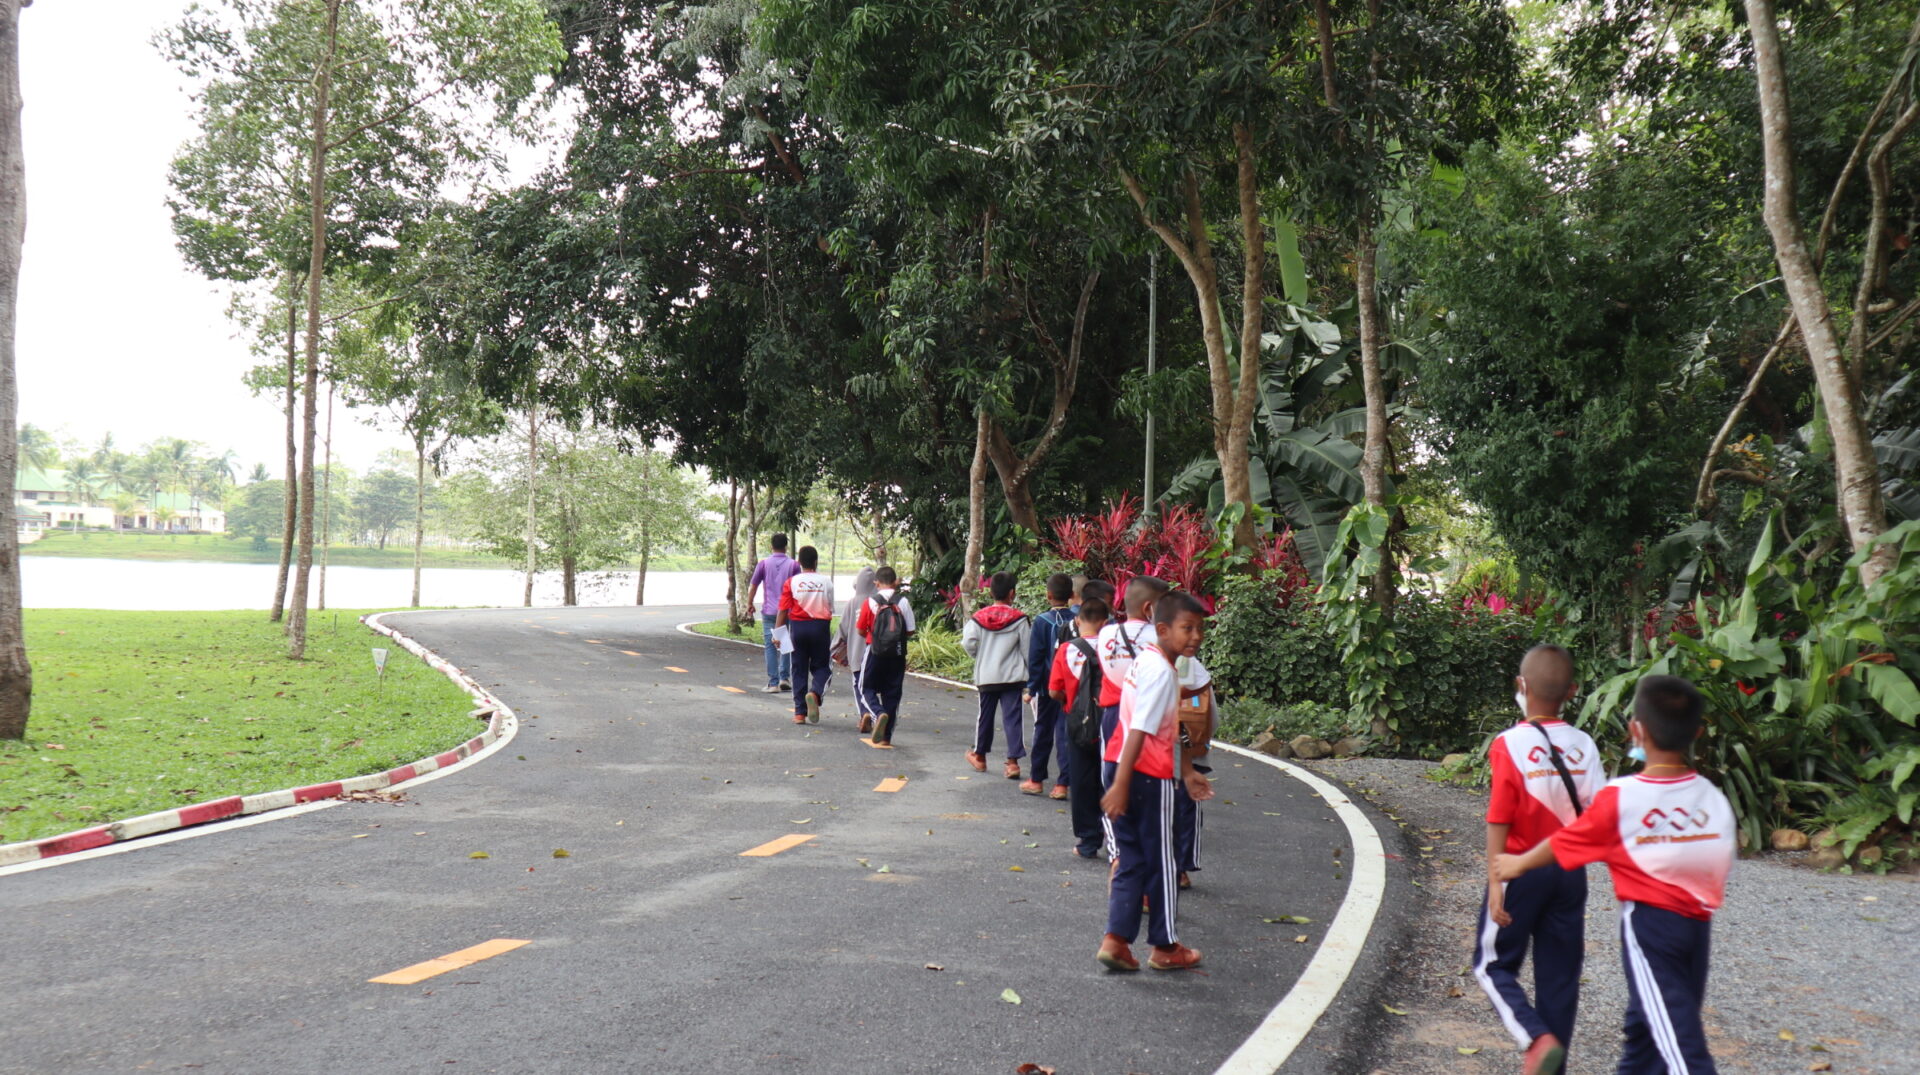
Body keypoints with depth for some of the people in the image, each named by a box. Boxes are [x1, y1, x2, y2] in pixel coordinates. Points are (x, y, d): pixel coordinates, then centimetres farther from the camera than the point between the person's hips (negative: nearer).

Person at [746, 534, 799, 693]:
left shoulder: (764, 564, 0)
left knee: (770, 647, 2)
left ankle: (773, 683, -1)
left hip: (769, 611, 0)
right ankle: (784, 678, 9)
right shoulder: (793, 565, 0)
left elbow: (753, 586, 3)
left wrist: (749, 603, 18)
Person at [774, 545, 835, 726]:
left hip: (798, 626, 0)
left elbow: (783, 609, -5)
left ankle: (800, 712, 7)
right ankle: (815, 692, -20)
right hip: (820, 626, 0)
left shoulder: (792, 582, -2)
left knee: (799, 669, 8)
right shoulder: (826, 581, -1)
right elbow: (830, 609, 4)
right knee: (821, 666, 11)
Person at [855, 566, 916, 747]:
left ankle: (879, 713, -19)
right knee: (892, 693, 9)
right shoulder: (903, 602, -3)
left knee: (868, 687, 12)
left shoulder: (870, 602, -6)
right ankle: (886, 737, 10)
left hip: (875, 652, -2)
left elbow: (861, 631, -1)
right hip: (898, 653, 2)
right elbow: (911, 630, -2)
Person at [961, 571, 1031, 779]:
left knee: (985, 715, 15)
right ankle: (1013, 760, -8)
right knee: (1012, 717, -2)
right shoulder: (1019, 619, -7)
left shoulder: (978, 618, -2)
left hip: (986, 676, 2)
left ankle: (979, 756, 29)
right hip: (1012, 676, -2)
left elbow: (968, 643, -7)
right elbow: (1027, 649, -4)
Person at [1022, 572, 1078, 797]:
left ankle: (1036, 779, 19)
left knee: (1043, 732, 11)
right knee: (1066, 733, 4)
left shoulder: (1042, 621, -10)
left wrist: (1032, 688, -1)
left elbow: (1035, 658, -8)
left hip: (1047, 686, -2)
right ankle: (1063, 783, 1)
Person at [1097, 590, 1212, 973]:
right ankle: (1165, 948, 19)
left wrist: (1186, 770, 29)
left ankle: (1115, 939, 5)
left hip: (1125, 771, 9)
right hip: (1148, 777, -9)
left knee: (1132, 861, 12)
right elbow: (1140, 731, -24)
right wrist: (1120, 786, -27)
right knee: (1160, 863, 6)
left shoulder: (1145, 658, 12)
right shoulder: (1161, 671, -18)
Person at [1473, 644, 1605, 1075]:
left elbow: (1499, 821, -16)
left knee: (1494, 964, 9)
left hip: (1522, 870, -4)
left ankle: (1538, 1039, -12)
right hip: (1570, 873, 4)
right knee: (1560, 975, 12)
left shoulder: (1510, 744, -13)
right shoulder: (1584, 746, 0)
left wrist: (1495, 883, -15)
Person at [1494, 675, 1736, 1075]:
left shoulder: (1620, 797, -11)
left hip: (1648, 921, -5)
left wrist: (1519, 864, 19)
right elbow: (1722, 865, 4)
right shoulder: (1713, 798, 1)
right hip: (1698, 922, 5)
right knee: (1645, 1024, 21)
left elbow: (1564, 843, 2)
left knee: (1677, 1039, -8)